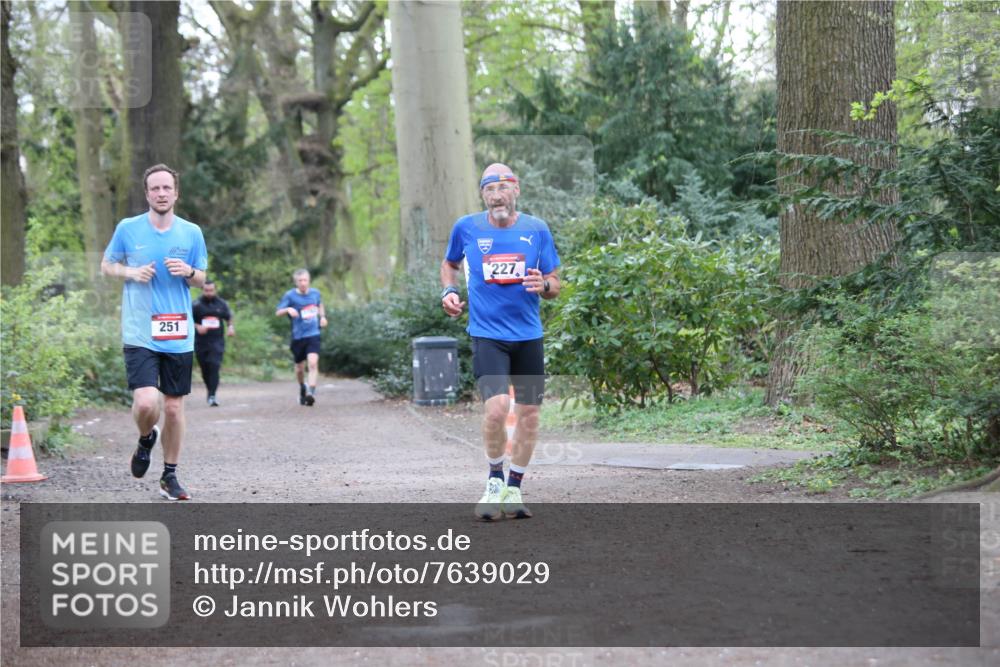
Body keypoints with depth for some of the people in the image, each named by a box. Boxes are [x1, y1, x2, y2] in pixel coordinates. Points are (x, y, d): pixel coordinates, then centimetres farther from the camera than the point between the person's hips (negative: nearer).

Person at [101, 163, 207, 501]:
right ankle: (146, 439, 17)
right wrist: (131, 273, -8)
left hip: (179, 336, 2)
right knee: (146, 403, -18)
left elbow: (201, 279, 14)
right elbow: (106, 265, 12)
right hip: (140, 334, -2)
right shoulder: (127, 229, 0)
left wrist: (188, 272, -9)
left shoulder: (191, 232, 5)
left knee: (174, 408, 6)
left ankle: (169, 476, 22)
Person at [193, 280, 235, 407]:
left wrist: (230, 327, 1)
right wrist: (197, 327, -16)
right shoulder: (196, 305, 1)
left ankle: (212, 396, -19)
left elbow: (229, 318, 21)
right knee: (205, 370, 7)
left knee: (214, 367, -16)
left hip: (217, 341, -1)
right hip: (201, 342, 1)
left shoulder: (221, 304, 7)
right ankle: (211, 391, 30)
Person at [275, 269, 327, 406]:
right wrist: (288, 309, -24)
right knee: (300, 367, 12)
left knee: (313, 363, -21)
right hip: (298, 336, 0)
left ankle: (311, 392, -26)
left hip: (313, 334, 0)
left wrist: (322, 316, 9)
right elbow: (278, 312, -4)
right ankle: (302, 388, 40)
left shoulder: (315, 292, 5)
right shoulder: (290, 295, -5)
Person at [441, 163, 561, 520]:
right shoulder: (466, 228, 0)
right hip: (487, 334, -3)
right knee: (497, 407, -21)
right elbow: (449, 263, 21)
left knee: (529, 413, 5)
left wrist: (544, 285, -16)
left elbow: (555, 286, 7)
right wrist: (449, 291, 2)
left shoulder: (537, 230, 2)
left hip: (528, 335, 3)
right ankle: (495, 481, 3)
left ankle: (514, 490, 22)